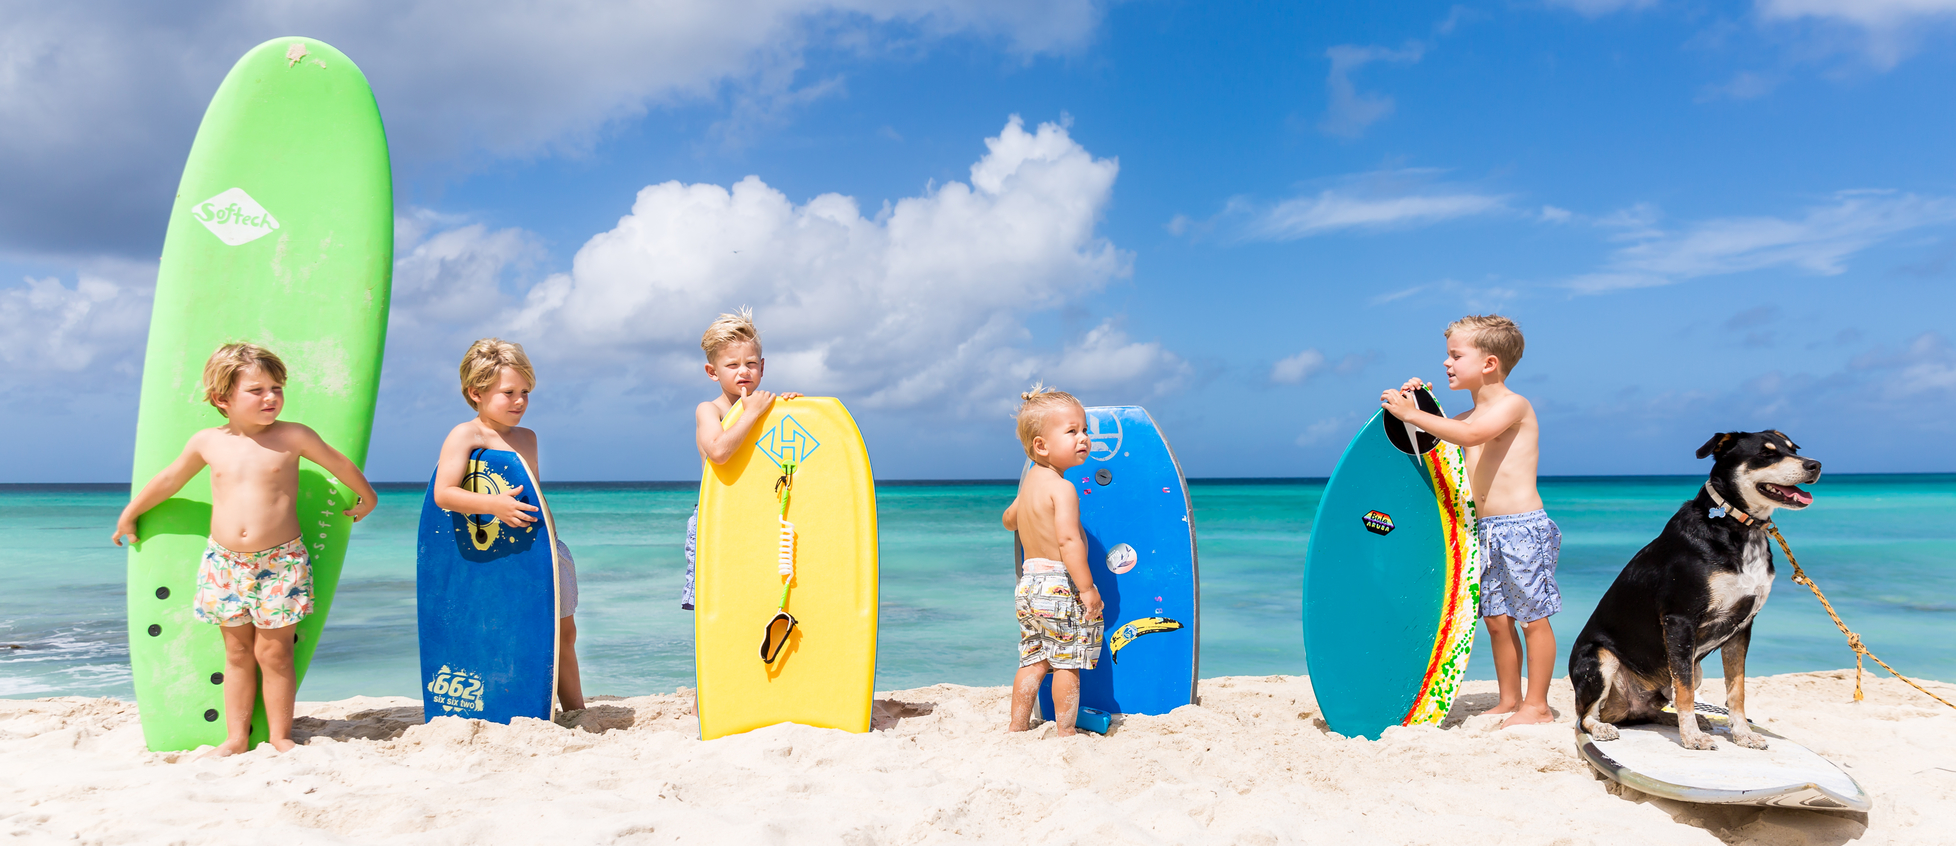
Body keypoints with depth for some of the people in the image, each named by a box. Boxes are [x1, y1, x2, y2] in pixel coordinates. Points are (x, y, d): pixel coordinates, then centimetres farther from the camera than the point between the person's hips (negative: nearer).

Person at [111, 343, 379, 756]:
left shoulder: (293, 437, -6)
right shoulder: (207, 443, 2)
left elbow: (340, 464, 7)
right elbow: (169, 480, 18)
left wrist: (367, 499, 19)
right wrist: (129, 515, 30)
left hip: (280, 562, -3)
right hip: (225, 562, 3)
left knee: (274, 653, 3)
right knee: (237, 652, 11)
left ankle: (280, 736, 13)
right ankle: (236, 738, 20)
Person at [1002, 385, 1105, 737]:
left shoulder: (1030, 481, 12)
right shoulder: (1061, 487, -17)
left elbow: (1009, 519, 29)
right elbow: (1068, 540, -25)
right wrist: (1087, 587, -22)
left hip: (1029, 585, 9)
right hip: (1059, 585, -9)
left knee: (1033, 661, 14)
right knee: (1067, 663, 1)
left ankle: (1017, 726, 18)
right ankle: (1066, 732, 8)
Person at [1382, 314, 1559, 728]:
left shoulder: (1514, 404, -10)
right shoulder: (1470, 416, 14)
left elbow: (1471, 435, -28)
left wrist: (1412, 414, -25)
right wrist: (1416, 406, 6)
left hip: (1523, 526, -8)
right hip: (1485, 530, 8)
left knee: (1533, 617, 1)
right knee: (1497, 619, 11)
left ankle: (1537, 706, 9)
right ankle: (1508, 702, 21)